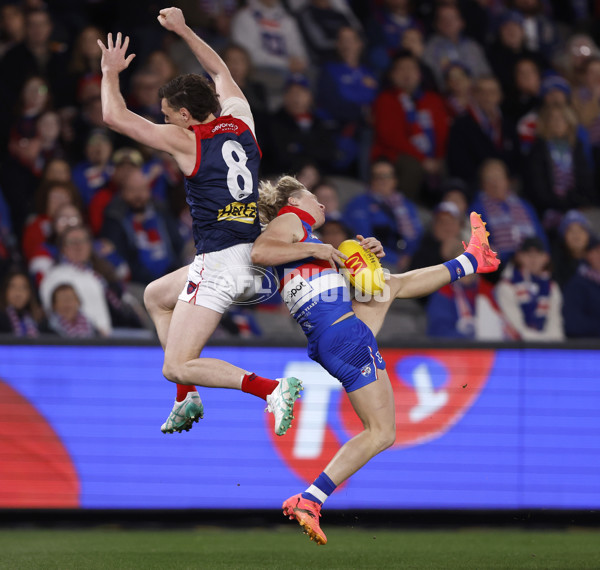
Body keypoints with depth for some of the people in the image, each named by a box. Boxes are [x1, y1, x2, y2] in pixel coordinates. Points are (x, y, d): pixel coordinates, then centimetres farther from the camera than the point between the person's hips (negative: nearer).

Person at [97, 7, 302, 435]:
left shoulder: (186, 140, -9)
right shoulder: (240, 120, 9)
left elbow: (115, 116, -3)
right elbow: (220, 71, 29)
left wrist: (111, 72, 12)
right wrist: (183, 30, 33)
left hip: (221, 262, -8)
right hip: (254, 253, 9)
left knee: (176, 367, -7)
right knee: (156, 296, 31)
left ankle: (272, 389, -25)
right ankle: (188, 399, 25)